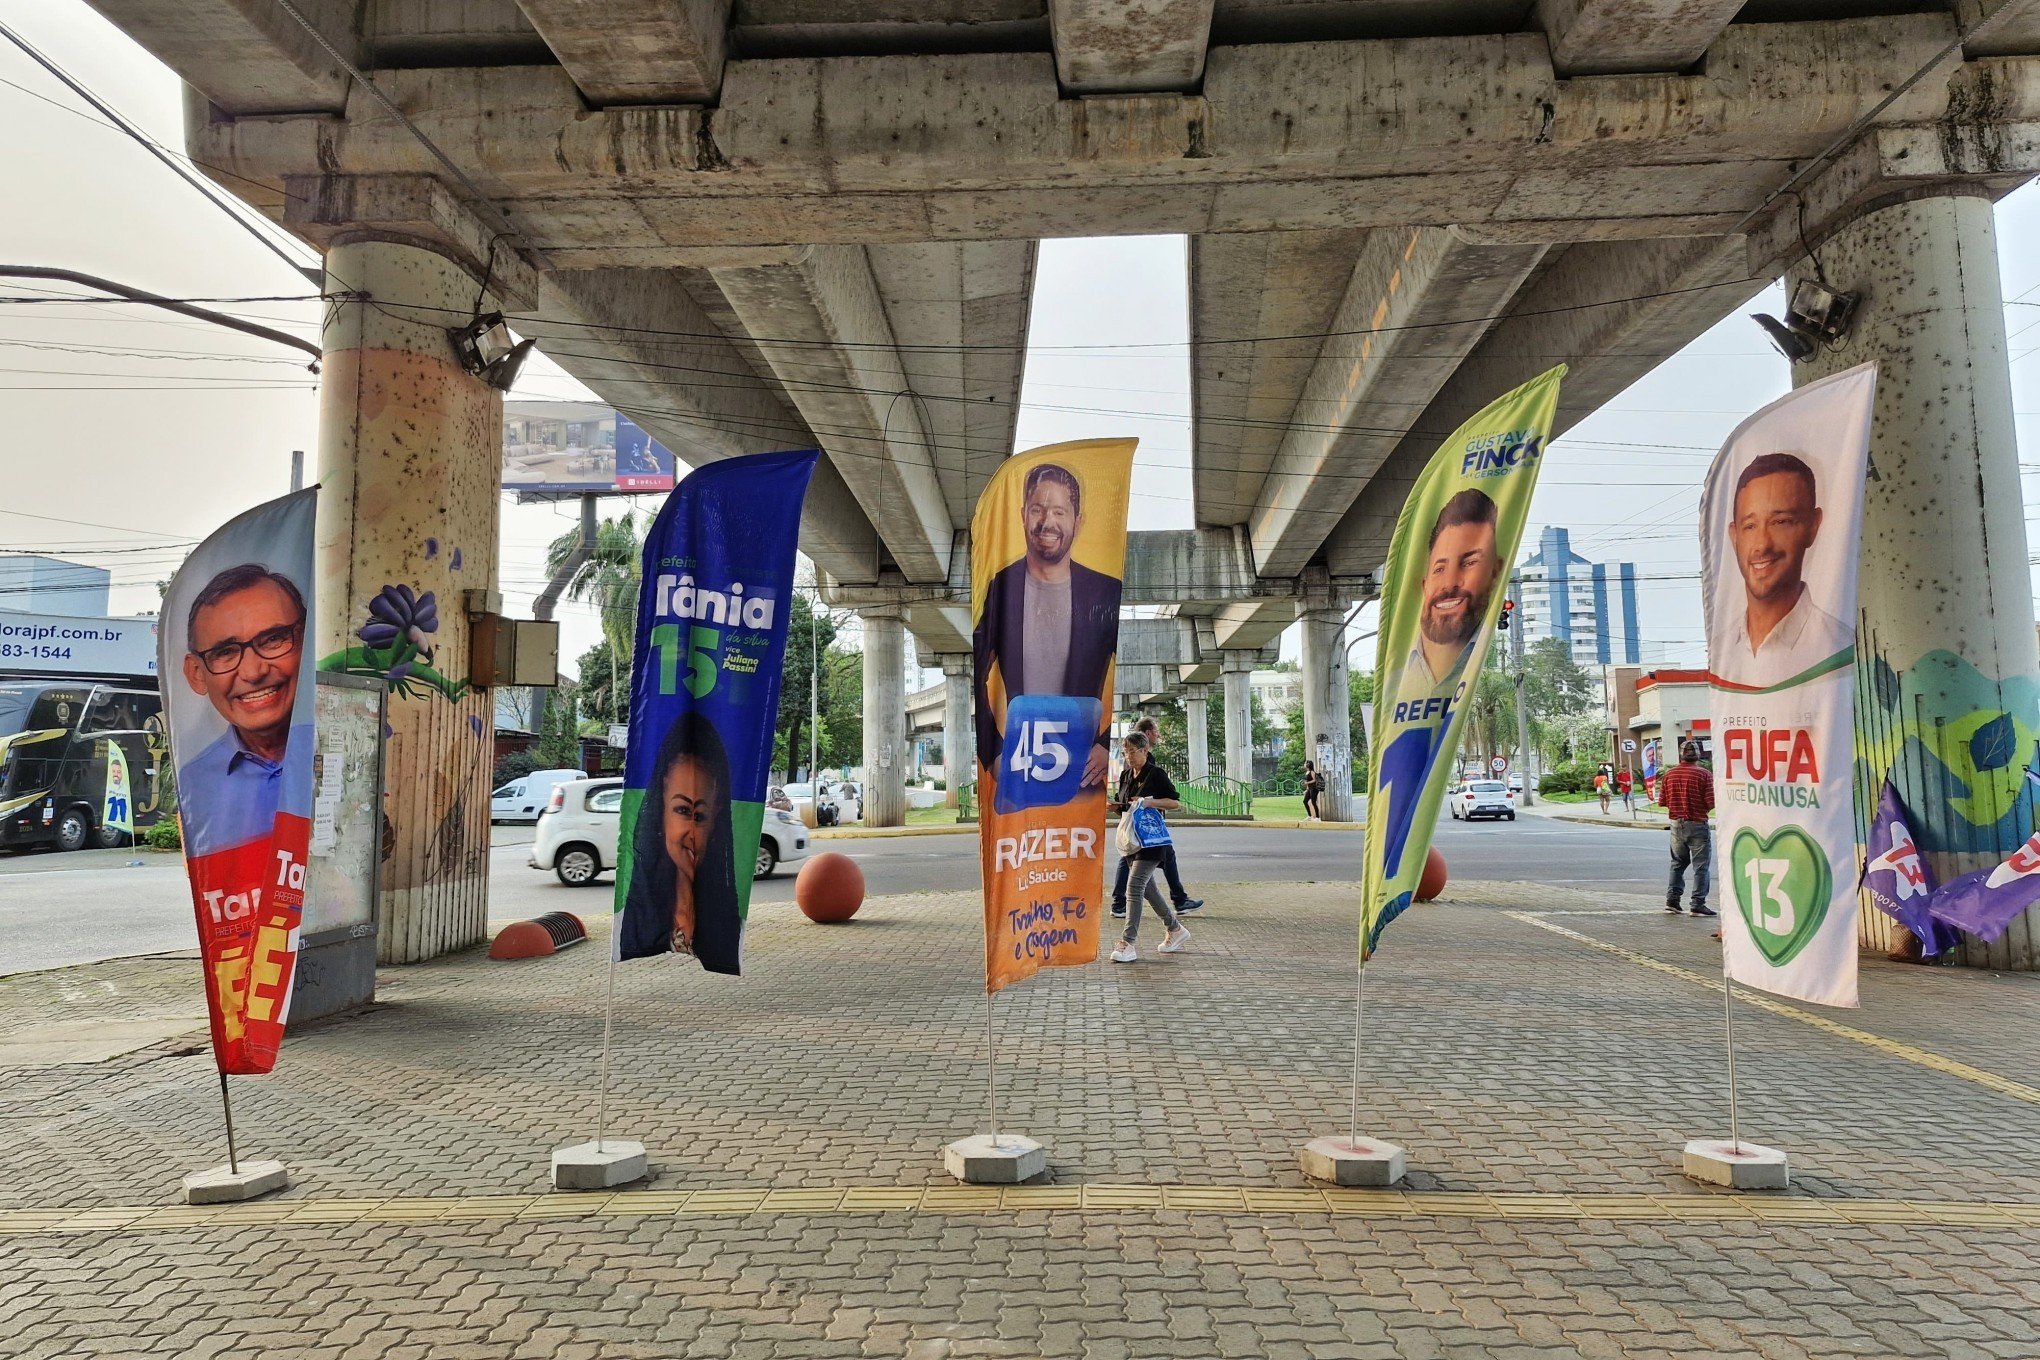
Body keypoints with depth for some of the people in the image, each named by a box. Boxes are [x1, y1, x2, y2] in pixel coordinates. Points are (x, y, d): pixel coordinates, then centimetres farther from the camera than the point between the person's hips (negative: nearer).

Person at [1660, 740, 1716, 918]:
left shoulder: (1669, 774, 1)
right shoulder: (1704, 774, -11)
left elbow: (1663, 802, 4)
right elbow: (1711, 803, -15)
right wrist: (1703, 810, 6)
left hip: (1676, 824, 4)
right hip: (1697, 824, -4)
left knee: (1677, 863, 17)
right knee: (1700, 866, 2)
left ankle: (1672, 899, 13)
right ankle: (1698, 904, -1)